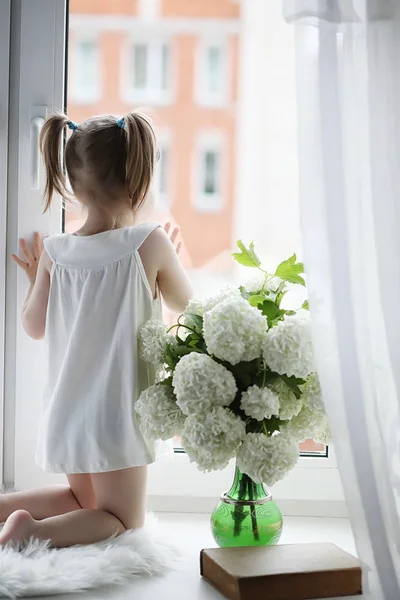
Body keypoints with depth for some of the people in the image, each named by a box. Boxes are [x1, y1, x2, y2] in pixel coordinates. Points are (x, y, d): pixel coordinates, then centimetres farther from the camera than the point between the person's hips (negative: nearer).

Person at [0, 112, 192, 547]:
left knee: (84, 500, 29)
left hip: (66, 411, 5)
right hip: (117, 412, -5)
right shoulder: (150, 243, -14)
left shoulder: (55, 252, -4)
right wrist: (170, 259, 20)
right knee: (122, 518, 10)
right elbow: (184, 304, 2)